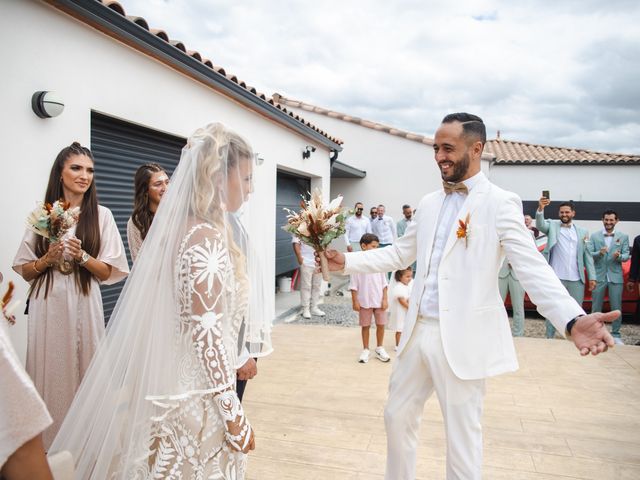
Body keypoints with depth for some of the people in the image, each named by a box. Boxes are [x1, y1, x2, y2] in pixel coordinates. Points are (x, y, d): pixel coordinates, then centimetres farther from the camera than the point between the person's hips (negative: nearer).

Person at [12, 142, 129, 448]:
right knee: (50, 374, 6)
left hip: (84, 307, -1)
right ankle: (49, 444, 24)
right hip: (47, 307, 1)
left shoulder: (101, 215, 1)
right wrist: (47, 259, -10)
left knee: (83, 373, 4)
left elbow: (108, 273, 2)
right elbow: (24, 271, 8)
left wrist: (82, 257, -14)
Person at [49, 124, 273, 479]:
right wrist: (234, 414, -18)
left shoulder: (189, 227, 6)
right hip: (200, 393, -8)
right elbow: (206, 333, -23)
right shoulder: (208, 236, -21)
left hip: (184, 383, 8)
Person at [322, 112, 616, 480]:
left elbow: (533, 268, -18)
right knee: (398, 417, 19)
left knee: (463, 440, 6)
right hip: (418, 330, 7)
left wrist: (574, 319, -34)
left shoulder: (501, 203, -8)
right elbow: (399, 255, 17)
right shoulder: (430, 203, 11)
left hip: (463, 337, -6)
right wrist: (346, 261, 9)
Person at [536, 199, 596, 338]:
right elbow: (540, 225, -18)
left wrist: (592, 277, 4)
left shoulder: (582, 232, 10)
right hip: (556, 278, -2)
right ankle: (549, 339, 13)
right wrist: (540, 209, -37)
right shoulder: (552, 226, 4)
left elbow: (587, 256, 9)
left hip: (576, 279, 2)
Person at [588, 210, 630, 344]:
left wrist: (619, 256, -21)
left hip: (615, 276, 0)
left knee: (616, 308, 4)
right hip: (599, 276, 0)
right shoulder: (594, 236, 3)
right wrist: (599, 253, -22)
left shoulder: (623, 236, 5)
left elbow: (626, 255, 0)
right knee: (596, 308, 7)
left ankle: (615, 335, 16)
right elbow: (588, 254, -3)